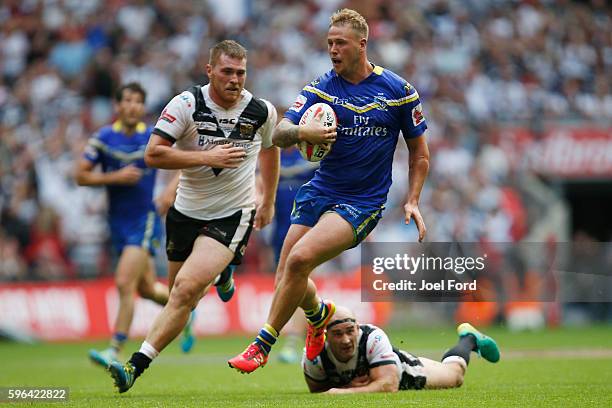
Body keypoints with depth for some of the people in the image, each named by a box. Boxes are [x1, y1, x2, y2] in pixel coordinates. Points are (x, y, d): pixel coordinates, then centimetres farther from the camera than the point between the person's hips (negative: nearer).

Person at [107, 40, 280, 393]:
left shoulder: (262, 111, -3)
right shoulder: (187, 105, -10)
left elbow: (270, 149, 19)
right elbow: (153, 154, -16)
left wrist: (268, 202, 26)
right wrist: (208, 157, -22)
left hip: (232, 217, -2)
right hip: (186, 213, 2)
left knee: (186, 289, -20)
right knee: (179, 290, 15)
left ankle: (136, 367, -21)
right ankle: (219, 276, 51)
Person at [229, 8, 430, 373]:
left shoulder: (398, 90, -2)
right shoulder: (320, 88, 2)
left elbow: (419, 150, 8)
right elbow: (279, 134, -7)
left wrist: (412, 201, -2)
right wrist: (300, 132, -30)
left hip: (363, 203, -4)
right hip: (319, 192, 4)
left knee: (299, 259, -24)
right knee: (286, 279, 1)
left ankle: (262, 346, -13)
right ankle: (320, 313, 37)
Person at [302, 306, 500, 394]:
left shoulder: (373, 338, -46)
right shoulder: (314, 356, -39)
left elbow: (389, 384, -51)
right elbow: (316, 390, -19)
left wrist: (345, 392, -63)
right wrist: (349, 386, -38)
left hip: (403, 372, -2)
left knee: (454, 374, 27)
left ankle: (468, 338, 57)